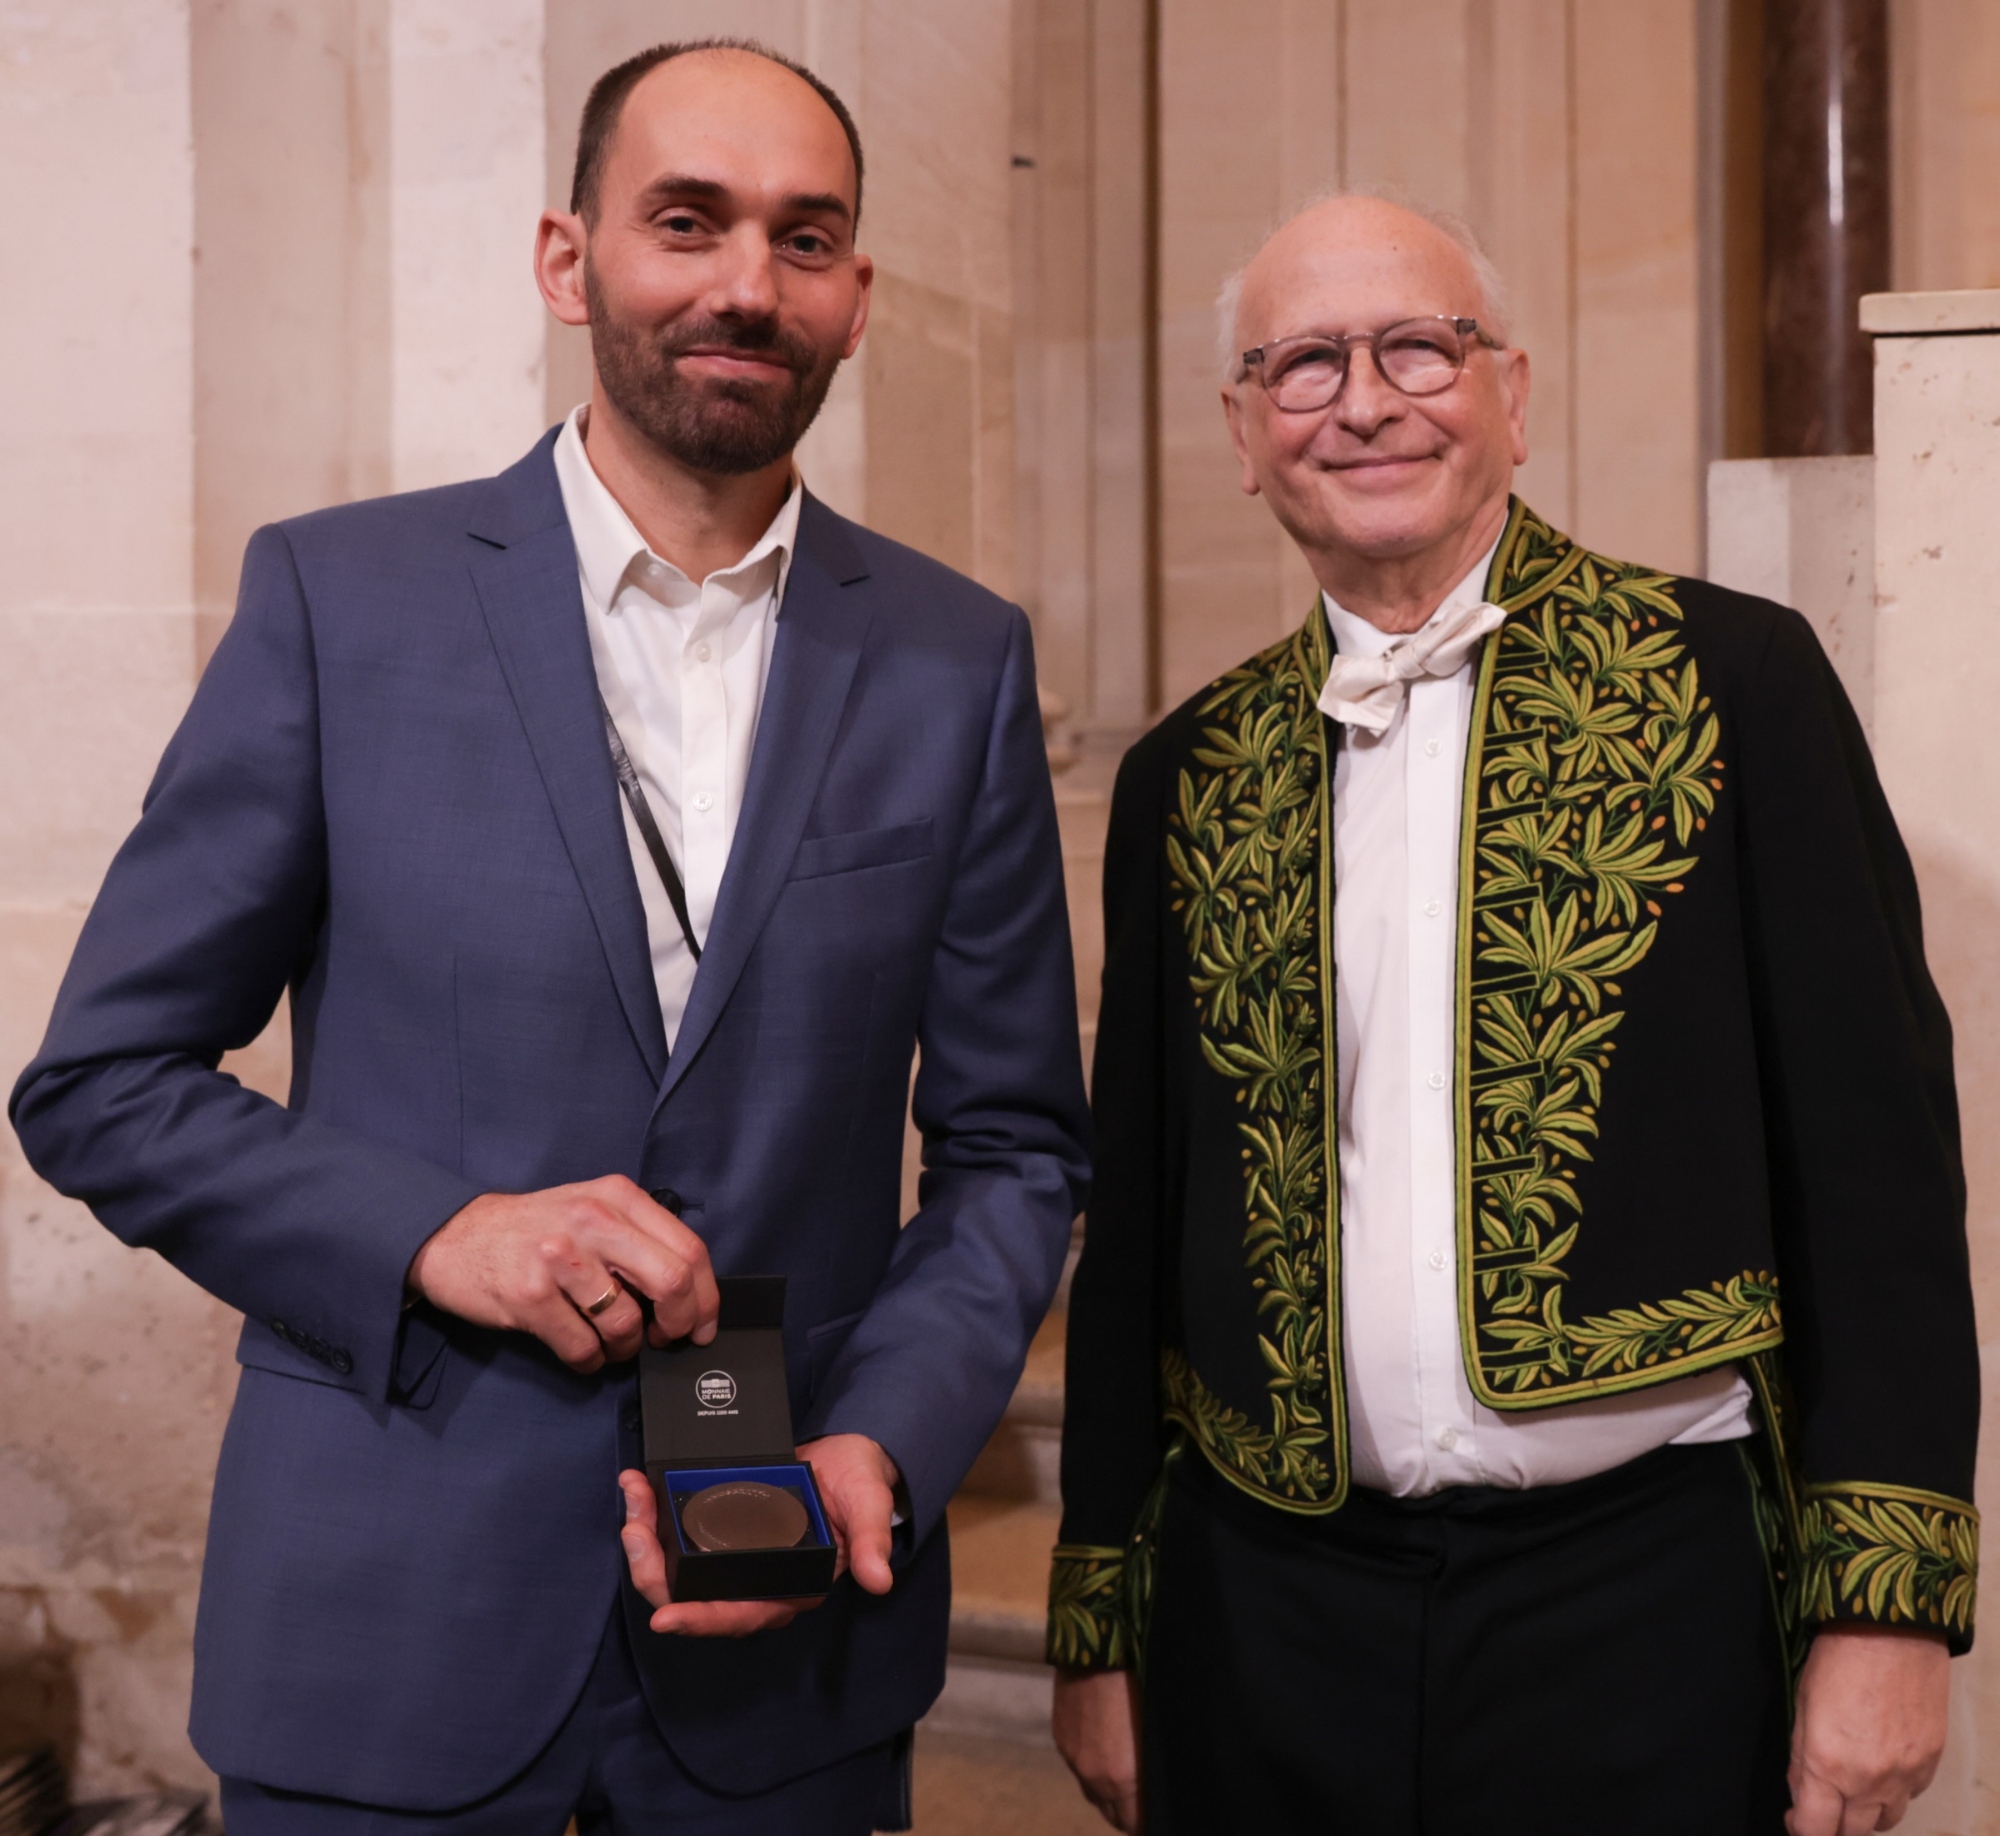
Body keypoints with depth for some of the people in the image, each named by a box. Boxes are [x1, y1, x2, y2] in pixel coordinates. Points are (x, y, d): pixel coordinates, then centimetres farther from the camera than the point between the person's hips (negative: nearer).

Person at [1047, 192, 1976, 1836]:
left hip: (1646, 1586, -2)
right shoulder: (1185, 782, 7)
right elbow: (1135, 1227, 10)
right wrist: (1101, 1630, 10)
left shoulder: (1732, 680, -2)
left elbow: (1876, 1146, -5)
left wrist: (1886, 1604, -10)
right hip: (1268, 1618, 3)